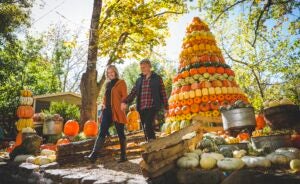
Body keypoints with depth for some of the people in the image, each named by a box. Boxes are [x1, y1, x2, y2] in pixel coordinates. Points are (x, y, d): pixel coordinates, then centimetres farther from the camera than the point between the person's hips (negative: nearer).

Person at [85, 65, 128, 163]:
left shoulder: (121, 82, 0)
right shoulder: (107, 84, 18)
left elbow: (125, 96, -5)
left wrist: (121, 106, -16)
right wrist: (103, 104, 8)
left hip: (117, 112, -5)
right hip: (107, 111, 6)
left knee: (120, 134, 3)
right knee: (102, 133, 0)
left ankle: (123, 156, 14)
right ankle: (93, 155, -1)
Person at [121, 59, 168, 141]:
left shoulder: (157, 78, 3)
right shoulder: (139, 80, 15)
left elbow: (163, 93, 3)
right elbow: (133, 93, 7)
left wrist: (166, 107, 1)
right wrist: (125, 102, -9)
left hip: (153, 106, -5)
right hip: (142, 108, 5)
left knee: (148, 125, -21)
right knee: (146, 129, 8)